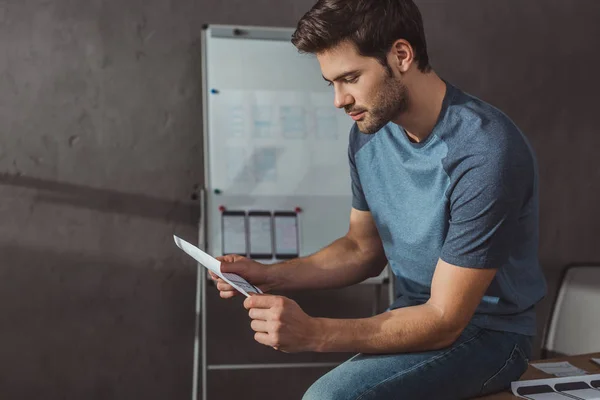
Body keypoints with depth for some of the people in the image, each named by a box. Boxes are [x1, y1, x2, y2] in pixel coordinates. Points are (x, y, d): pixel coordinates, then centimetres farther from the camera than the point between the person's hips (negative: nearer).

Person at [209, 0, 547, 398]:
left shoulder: (485, 152, -25)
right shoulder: (370, 131, -2)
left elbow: (444, 321, -22)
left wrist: (315, 332, -29)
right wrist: (270, 275, -4)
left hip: (486, 332, -6)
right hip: (417, 316, 6)